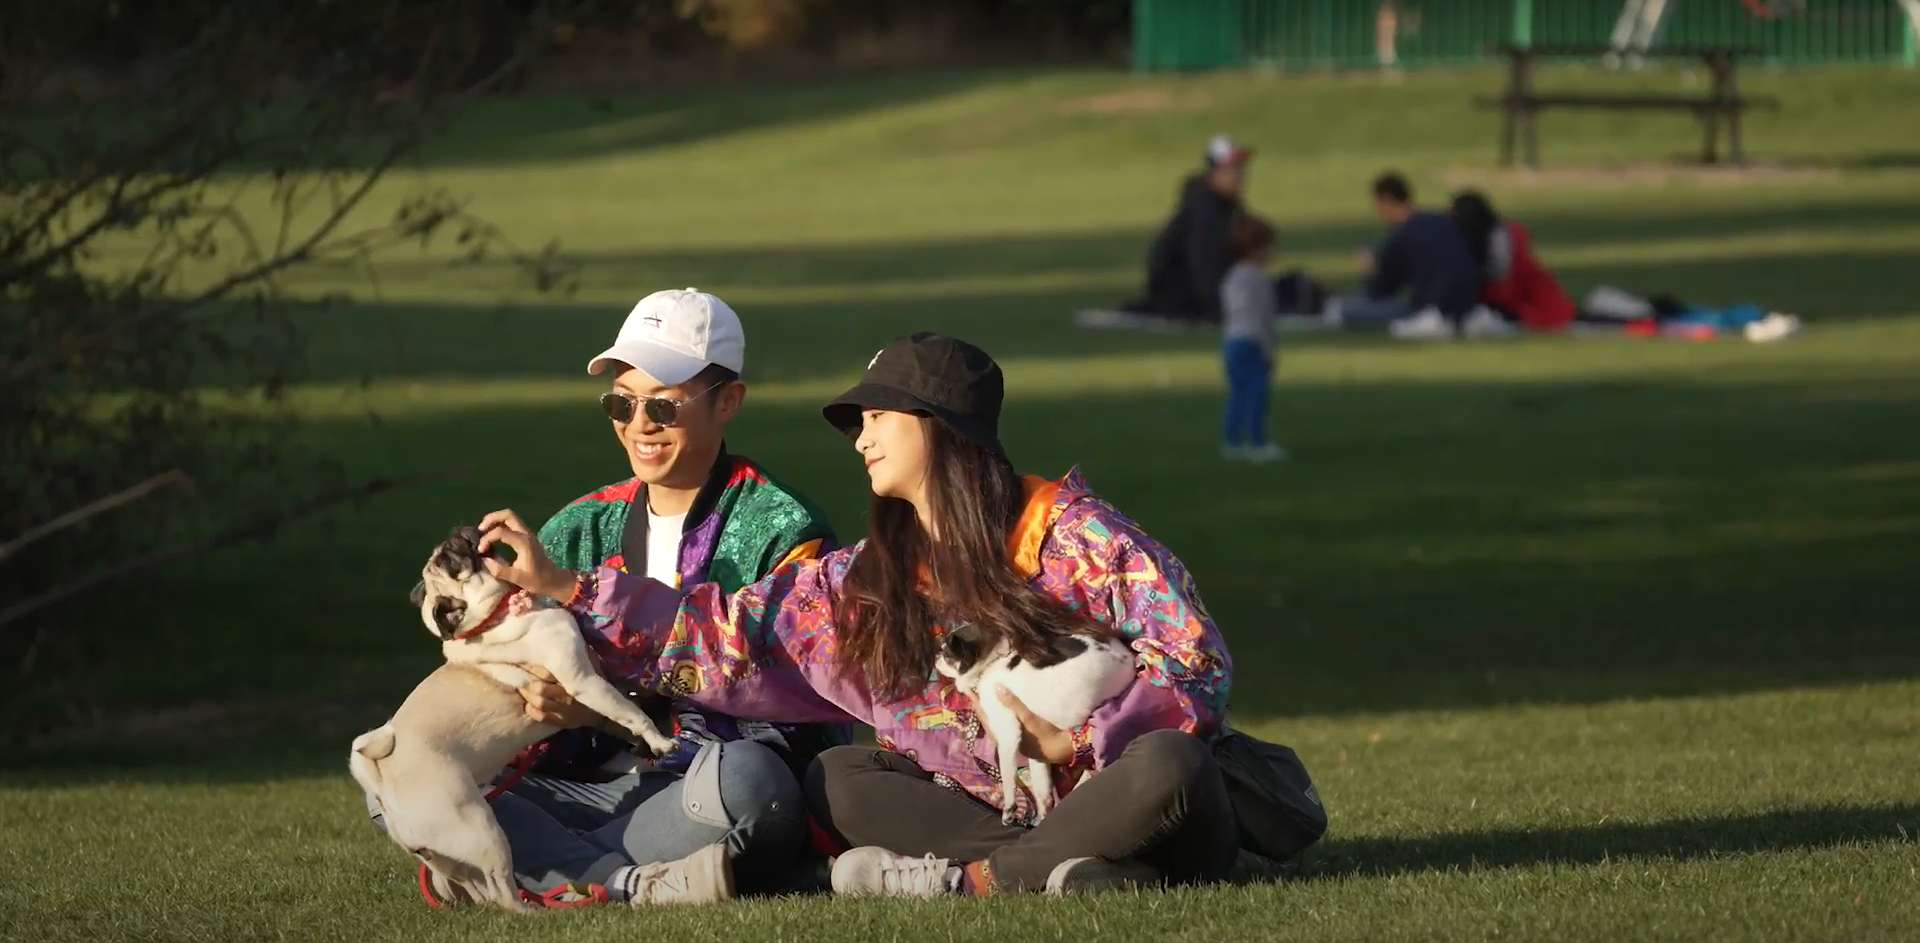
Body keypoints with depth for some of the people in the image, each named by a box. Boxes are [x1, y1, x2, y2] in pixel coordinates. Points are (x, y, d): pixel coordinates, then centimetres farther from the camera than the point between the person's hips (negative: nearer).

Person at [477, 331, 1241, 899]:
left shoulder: (1069, 532, -6)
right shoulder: (867, 581, 11)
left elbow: (1195, 658, -11)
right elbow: (727, 634, 10)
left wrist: (1071, 740, -22)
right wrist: (560, 587, 8)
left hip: (1117, 794, -5)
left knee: (1166, 766, -37)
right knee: (837, 780, -14)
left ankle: (968, 875, -27)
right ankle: (1053, 866, -28)